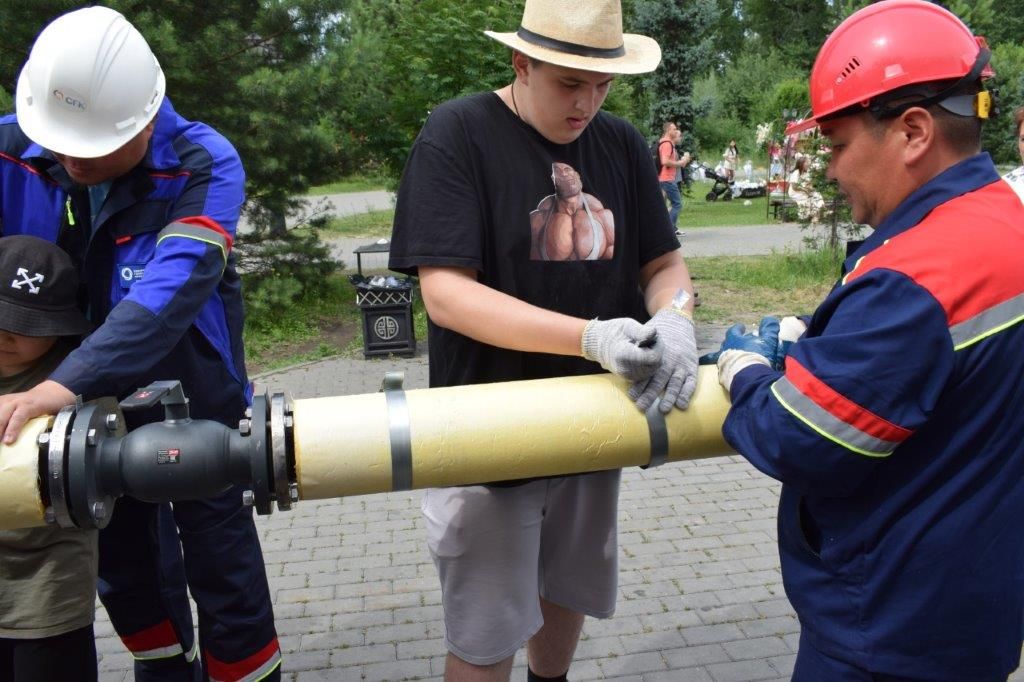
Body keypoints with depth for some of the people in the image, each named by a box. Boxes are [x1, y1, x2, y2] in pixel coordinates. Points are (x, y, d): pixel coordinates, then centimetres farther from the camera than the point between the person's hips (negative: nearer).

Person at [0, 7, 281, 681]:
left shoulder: (205, 165, -23)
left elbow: (173, 289, -36)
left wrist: (66, 384, -46)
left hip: (191, 407, -4)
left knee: (220, 563, 8)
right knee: (124, 563, 22)